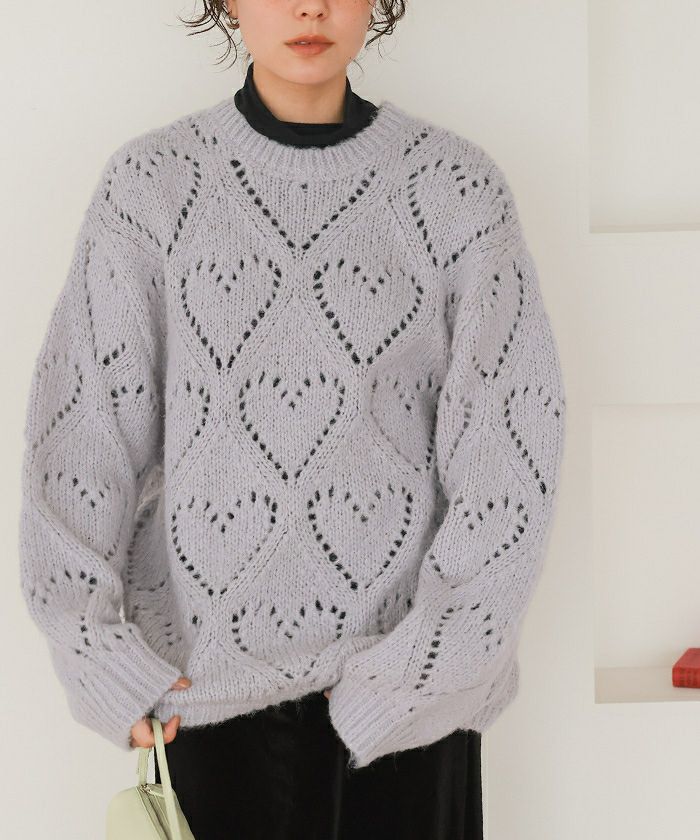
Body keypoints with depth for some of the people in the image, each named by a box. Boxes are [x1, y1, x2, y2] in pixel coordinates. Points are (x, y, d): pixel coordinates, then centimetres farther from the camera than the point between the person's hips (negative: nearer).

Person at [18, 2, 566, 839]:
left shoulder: (456, 185, -4)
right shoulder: (151, 183, -2)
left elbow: (511, 443, -7)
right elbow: (80, 430, -3)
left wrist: (422, 668, -11)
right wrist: (99, 658, -10)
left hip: (402, 682, 0)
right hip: (206, 675, 0)